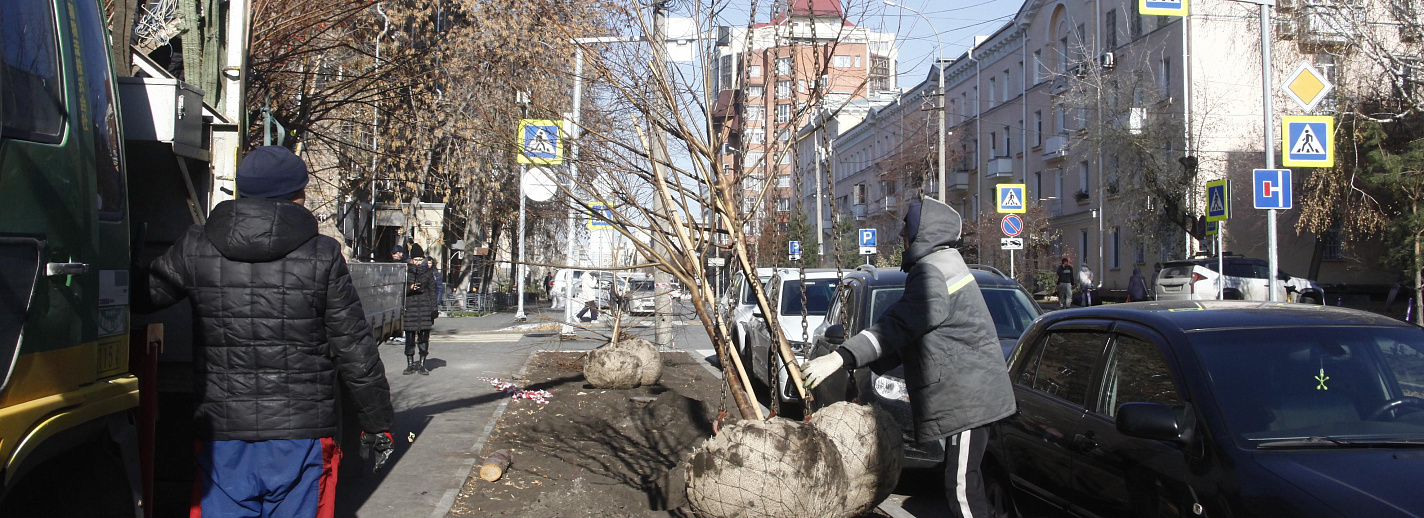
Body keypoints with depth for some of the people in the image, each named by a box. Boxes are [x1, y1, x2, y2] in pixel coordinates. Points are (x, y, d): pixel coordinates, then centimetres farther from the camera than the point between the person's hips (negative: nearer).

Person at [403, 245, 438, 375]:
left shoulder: (429, 273, 9)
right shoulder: (406, 273, 7)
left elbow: (432, 291, 8)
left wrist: (434, 308, 2)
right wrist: (410, 288, -13)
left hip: (425, 307, 0)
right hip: (410, 306, 0)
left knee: (424, 337, 0)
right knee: (410, 337, 1)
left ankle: (422, 365, 9)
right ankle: (410, 365, 11)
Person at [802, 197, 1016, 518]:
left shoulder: (932, 272, -17)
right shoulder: (944, 262, 17)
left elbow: (896, 326, -27)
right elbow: (907, 329, 21)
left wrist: (841, 358, -32)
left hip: (967, 396, -11)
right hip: (967, 392, 11)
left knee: (961, 483, -8)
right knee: (962, 479, 16)